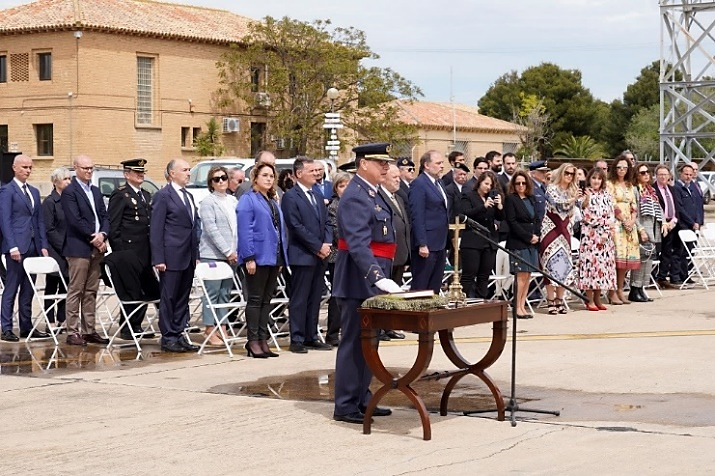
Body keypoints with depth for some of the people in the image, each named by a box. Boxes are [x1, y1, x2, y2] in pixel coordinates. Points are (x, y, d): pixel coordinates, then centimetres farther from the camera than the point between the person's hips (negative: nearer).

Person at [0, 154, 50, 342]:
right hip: (17, 247, -7)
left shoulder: (34, 192, 18)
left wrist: (43, 245, 9)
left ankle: (26, 327, 15)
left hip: (33, 246, 7)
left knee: (28, 290, 10)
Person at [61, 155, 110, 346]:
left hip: (96, 248, 7)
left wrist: (102, 235, -5)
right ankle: (72, 332, -2)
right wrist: (94, 237, -13)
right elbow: (75, 220, -14)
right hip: (79, 248, -7)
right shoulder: (69, 192, -7)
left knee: (91, 292, 9)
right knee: (76, 291, -4)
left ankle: (89, 331, 13)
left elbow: (104, 216, 13)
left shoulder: (96, 191, 17)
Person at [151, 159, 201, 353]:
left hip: (189, 257, 8)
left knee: (183, 298, 11)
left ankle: (179, 334, 17)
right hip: (172, 256, -8)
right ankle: (168, 337, 4)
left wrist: (196, 253, 12)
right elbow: (156, 229, -10)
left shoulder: (189, 196, 17)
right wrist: (158, 259, -16)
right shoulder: (163, 196, -7)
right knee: (169, 298, -1)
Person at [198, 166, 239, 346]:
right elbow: (211, 229, -11)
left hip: (230, 255, 6)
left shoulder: (233, 201, 15)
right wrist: (227, 252, -14)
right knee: (212, 292, -4)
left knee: (225, 293, 8)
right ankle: (210, 330, 0)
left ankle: (222, 329, 13)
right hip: (212, 254, -6)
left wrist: (235, 251, 3)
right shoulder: (208, 202, -4)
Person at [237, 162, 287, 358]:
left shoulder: (273, 201, 17)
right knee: (255, 300, -3)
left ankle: (263, 340, 14)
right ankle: (253, 342, 0)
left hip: (274, 258, 8)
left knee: (266, 300, 10)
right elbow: (245, 231, -14)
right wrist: (249, 258, -20)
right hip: (257, 257, -8)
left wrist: (282, 259, 13)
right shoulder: (248, 200, -7)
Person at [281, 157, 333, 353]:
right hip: (302, 255, -7)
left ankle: (311, 337, 16)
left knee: (315, 299, 10)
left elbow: (326, 222, 17)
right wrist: (318, 246, -13)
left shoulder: (318, 195, 17)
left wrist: (327, 243, -1)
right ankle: (297, 339, 1)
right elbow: (296, 227, -14)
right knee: (299, 300, -3)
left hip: (320, 256, 7)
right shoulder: (290, 197, -7)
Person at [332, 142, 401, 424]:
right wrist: (378, 277, -39)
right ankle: (345, 406, 1)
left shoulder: (372, 193, 13)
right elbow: (358, 244, -30)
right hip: (359, 282, -10)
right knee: (354, 342, -4)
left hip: (372, 280, 10)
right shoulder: (355, 197, -19)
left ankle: (362, 398, 26)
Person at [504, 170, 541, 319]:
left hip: (532, 242, 6)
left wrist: (537, 235, -1)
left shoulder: (532, 199, 15)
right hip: (518, 243, -6)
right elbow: (512, 222, -10)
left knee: (528, 276, 5)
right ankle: (518, 308, -4)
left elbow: (537, 219, 17)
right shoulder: (510, 199, -4)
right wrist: (528, 237, -12)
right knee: (522, 275, -8)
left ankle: (522, 306, 9)